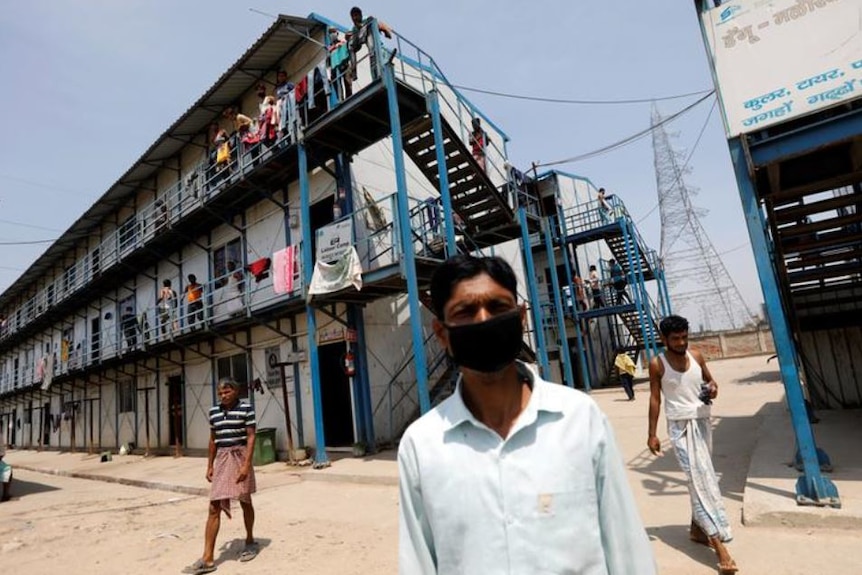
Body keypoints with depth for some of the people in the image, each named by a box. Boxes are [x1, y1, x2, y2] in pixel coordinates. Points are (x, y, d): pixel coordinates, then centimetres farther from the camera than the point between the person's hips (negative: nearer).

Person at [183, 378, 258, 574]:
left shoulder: (246, 408, -9)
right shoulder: (213, 411, 6)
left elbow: (251, 437, -11)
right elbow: (213, 440, 14)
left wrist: (246, 464, -18)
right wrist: (209, 465, 12)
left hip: (240, 457, -4)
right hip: (222, 459, 4)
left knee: (245, 501, 12)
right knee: (213, 508, 0)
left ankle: (250, 542, 32)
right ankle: (207, 559, 5)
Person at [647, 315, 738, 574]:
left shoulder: (696, 356, 0)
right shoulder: (657, 364, -11)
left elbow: (710, 380, 15)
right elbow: (655, 399, -6)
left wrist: (713, 388, -11)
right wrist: (652, 434, -5)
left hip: (703, 422, 5)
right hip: (681, 426, -5)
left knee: (700, 478, 15)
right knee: (701, 478, -11)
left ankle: (697, 528, 32)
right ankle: (719, 542, -10)